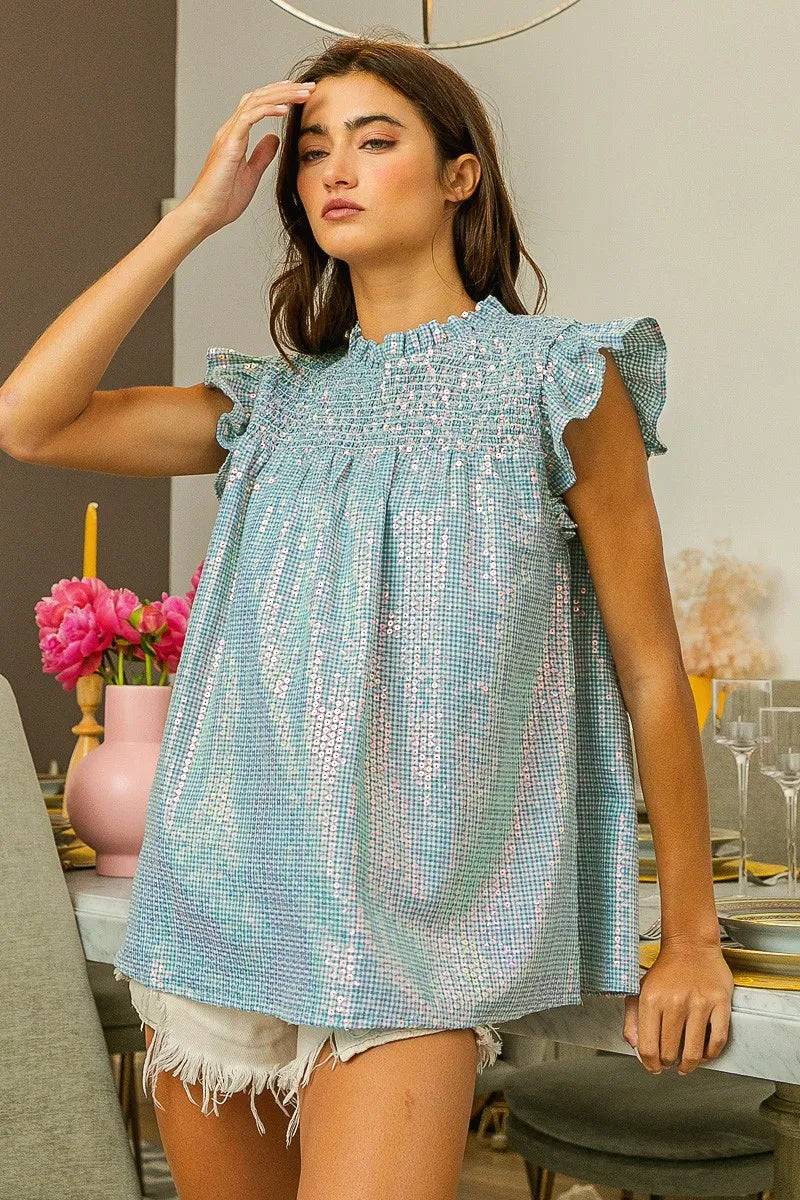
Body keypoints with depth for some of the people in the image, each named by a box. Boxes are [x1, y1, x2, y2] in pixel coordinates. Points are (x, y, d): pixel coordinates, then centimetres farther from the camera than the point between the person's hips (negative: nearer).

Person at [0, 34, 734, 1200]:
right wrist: (197, 214, 1)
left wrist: (691, 937, 2)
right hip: (223, 884, 5)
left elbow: (650, 667, 0)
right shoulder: (274, 404, 12)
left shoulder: (558, 377, 0)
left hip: (407, 921, -4)